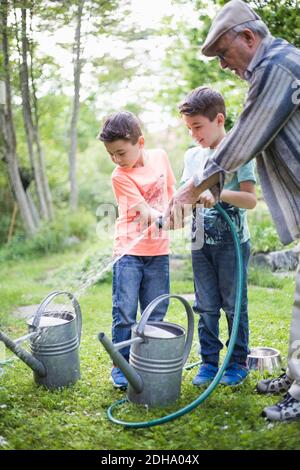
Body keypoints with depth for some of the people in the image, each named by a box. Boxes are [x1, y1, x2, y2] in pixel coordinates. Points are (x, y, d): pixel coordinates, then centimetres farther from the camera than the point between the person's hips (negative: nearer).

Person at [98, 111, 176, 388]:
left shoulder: (160, 156, 2)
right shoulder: (120, 176, -11)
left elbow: (170, 190, 18)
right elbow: (145, 212, -18)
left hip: (158, 251, 4)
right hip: (129, 251, -3)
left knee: (155, 314, 10)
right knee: (125, 313, -1)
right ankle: (121, 367, 15)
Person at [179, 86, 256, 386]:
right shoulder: (192, 156, 10)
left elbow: (250, 200, -13)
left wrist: (218, 194, -28)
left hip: (232, 241, -5)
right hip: (201, 241, 5)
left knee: (234, 304, 6)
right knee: (206, 306, 10)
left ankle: (239, 362, 21)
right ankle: (209, 361, 22)